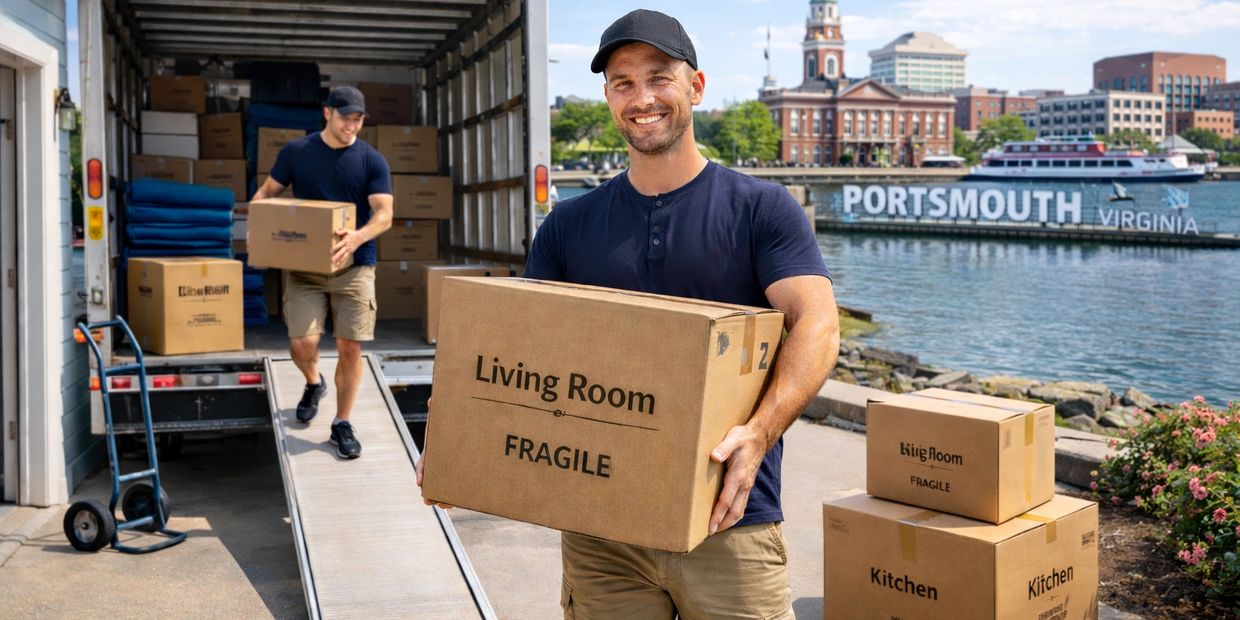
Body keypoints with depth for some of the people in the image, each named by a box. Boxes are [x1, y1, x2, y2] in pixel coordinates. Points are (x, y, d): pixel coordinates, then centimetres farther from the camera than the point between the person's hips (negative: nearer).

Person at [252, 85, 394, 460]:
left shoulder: (372, 161, -1)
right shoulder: (296, 152, 3)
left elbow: (384, 214, -9)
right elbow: (268, 192, 12)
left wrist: (357, 238, -30)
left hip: (354, 266, 0)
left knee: (350, 347, -3)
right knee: (301, 342, -9)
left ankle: (342, 425, 14)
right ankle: (313, 383, 28)